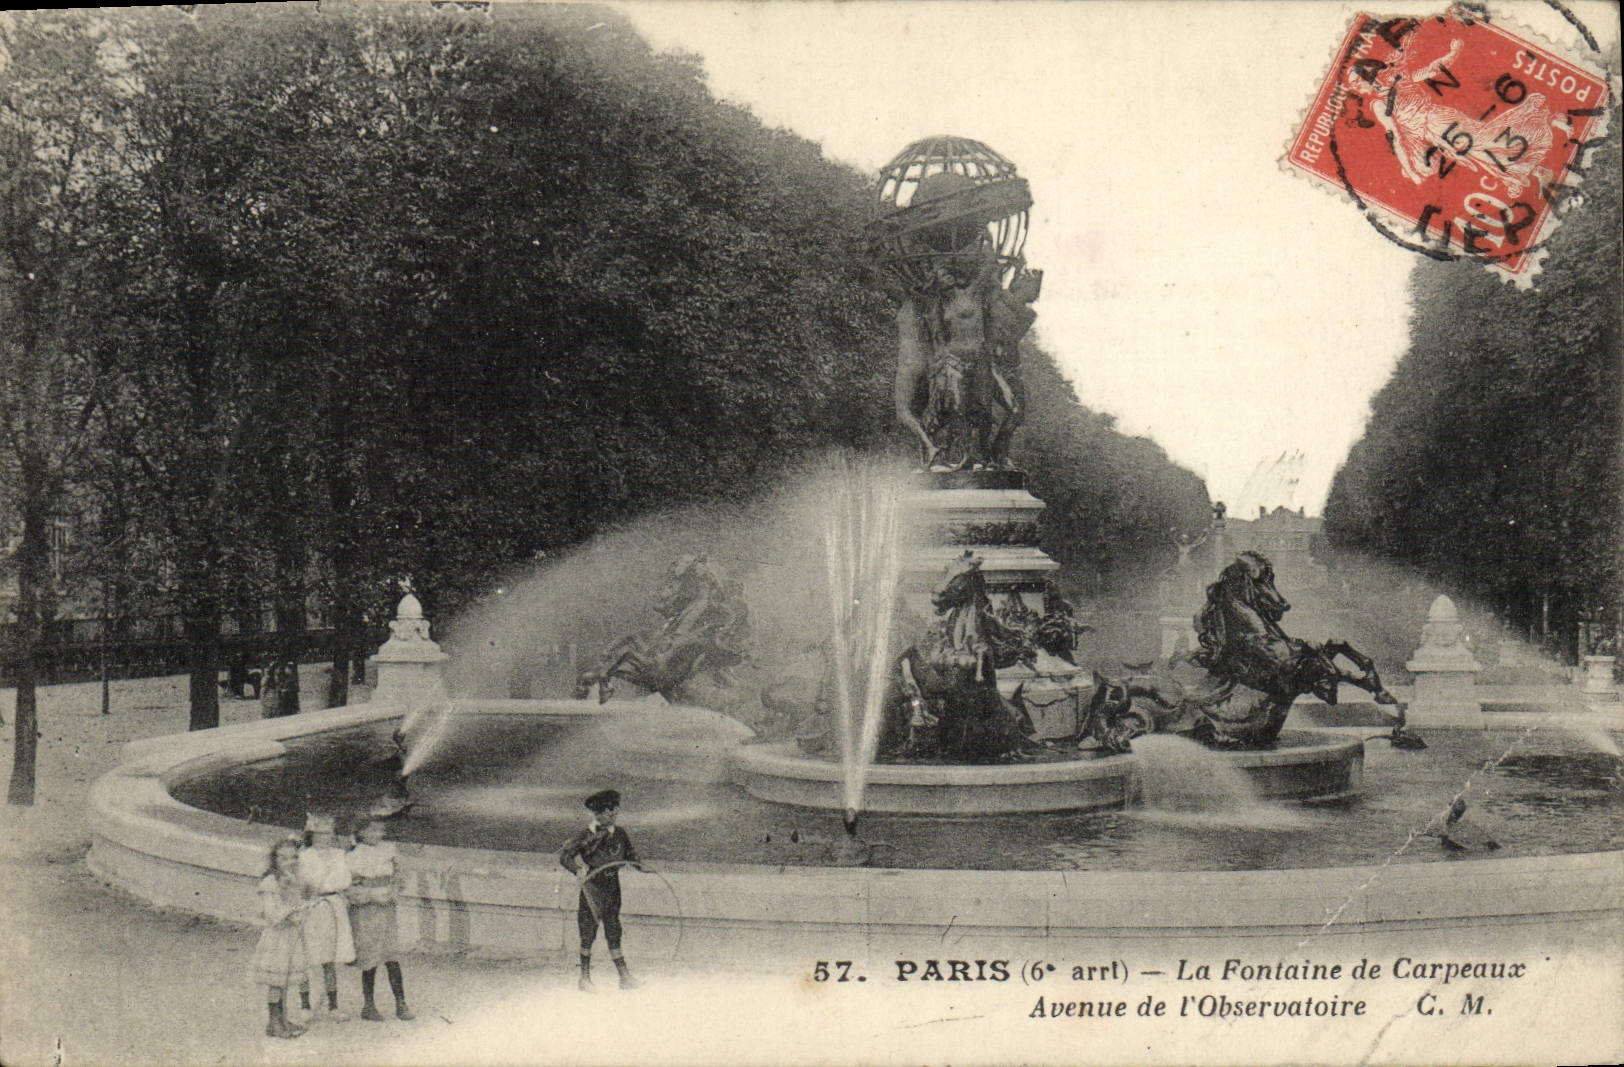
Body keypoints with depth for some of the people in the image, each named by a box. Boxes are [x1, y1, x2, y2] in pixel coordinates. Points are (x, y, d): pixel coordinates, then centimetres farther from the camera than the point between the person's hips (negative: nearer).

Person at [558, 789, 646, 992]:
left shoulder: (619, 834, 8)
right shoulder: (587, 836, -10)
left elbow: (629, 854, 25)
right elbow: (564, 854, -15)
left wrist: (640, 866, 9)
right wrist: (578, 869, -30)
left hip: (613, 887, 5)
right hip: (592, 888, -4)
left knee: (614, 933, 6)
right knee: (588, 933, 0)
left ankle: (624, 976, 7)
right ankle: (585, 977, 12)